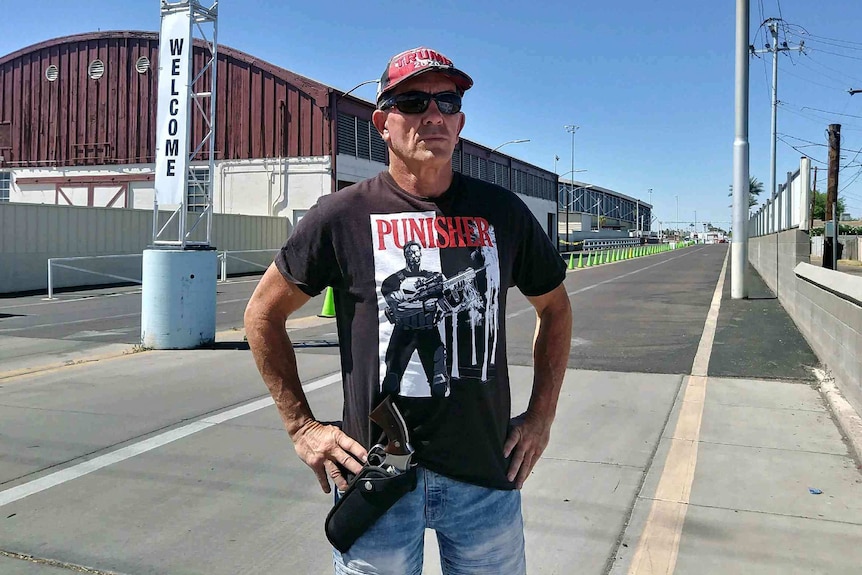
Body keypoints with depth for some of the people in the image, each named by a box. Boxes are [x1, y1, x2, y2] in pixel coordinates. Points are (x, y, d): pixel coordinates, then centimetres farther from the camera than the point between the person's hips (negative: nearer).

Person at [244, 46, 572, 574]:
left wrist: (541, 416, 9)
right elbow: (264, 314, 4)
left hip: (487, 473, 3)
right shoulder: (346, 214, -6)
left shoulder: (503, 211, 2)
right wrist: (303, 426, 0)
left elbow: (555, 308, 15)